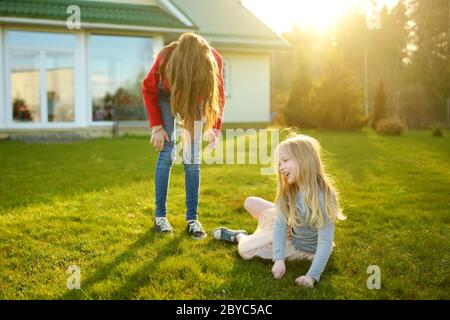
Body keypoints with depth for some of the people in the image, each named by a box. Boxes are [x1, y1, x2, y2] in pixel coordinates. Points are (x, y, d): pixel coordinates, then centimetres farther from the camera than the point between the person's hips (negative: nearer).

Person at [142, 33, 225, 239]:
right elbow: (148, 89, -15)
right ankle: (160, 216, 0)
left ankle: (192, 219, -1)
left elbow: (218, 95, -12)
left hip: (194, 99, 1)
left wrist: (215, 127, -20)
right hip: (166, 96, -1)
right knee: (167, 153, -10)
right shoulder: (166, 58, -34)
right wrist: (156, 126, -19)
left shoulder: (214, 60, -30)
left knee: (192, 158, -6)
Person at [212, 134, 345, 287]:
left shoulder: (322, 197, -36)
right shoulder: (289, 190, -16)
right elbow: (280, 223, -18)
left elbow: (326, 242, -34)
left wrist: (312, 276, -40)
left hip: (301, 246, -6)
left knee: (245, 250, -11)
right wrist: (279, 259, -28)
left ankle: (239, 236, 22)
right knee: (250, 203, 8)